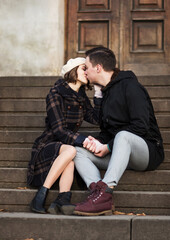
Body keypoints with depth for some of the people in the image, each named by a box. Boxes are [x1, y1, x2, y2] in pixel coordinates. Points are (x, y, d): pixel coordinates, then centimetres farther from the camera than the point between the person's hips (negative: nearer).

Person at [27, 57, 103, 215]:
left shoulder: (81, 98, 14)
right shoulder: (55, 94, -9)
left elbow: (96, 119, 1)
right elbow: (59, 130, -19)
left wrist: (98, 92, 1)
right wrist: (86, 141, -32)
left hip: (64, 149, 5)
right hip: (46, 147, -5)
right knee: (70, 150, -37)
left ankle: (62, 200, -49)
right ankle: (40, 197, -36)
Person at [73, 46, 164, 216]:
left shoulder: (130, 86, -7)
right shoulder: (106, 92, 20)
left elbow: (141, 127, -18)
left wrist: (108, 147, -16)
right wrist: (98, 142, -4)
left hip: (148, 150, -8)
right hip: (122, 154, 8)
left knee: (123, 135, -40)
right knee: (78, 152, -12)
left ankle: (106, 190, -52)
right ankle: (96, 191, -37)